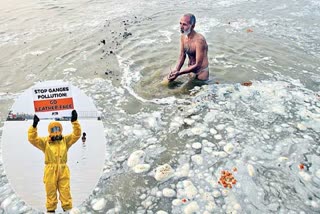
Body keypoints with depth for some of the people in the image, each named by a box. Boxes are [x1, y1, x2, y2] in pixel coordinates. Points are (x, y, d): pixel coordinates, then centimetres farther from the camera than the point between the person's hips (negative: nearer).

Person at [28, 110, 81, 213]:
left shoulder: (66, 140, 8)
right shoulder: (44, 141, 3)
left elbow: (77, 134, -1)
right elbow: (32, 139, -8)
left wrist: (75, 122, -13)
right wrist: (34, 126, -21)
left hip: (63, 171, 1)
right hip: (50, 171, -1)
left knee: (65, 192, 5)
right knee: (51, 192, 10)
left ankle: (68, 209, 14)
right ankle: (50, 209, 23)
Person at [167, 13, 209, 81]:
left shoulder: (199, 40, -30)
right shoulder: (183, 37, -6)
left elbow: (198, 65, -29)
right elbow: (182, 56, -2)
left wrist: (179, 73, -33)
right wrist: (175, 70, -20)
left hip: (201, 73, -7)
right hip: (190, 70, 7)